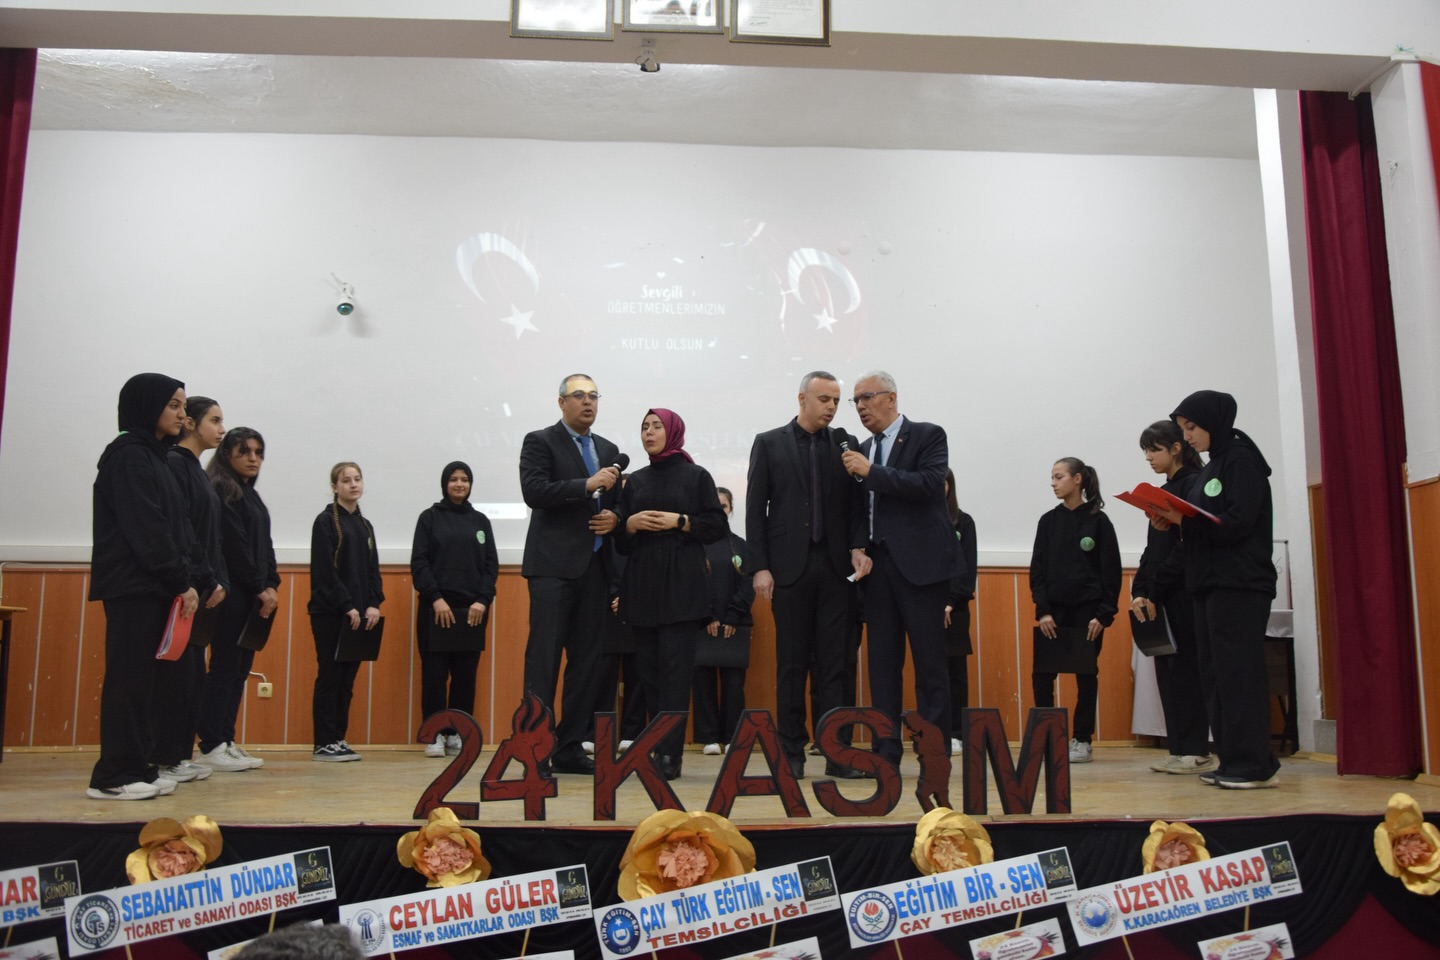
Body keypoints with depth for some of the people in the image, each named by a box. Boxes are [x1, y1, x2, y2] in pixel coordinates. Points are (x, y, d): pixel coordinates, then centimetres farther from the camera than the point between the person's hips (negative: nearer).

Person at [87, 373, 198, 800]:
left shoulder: (151, 456, 19)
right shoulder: (129, 456, -9)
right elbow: (147, 530, -16)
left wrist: (184, 582, 6)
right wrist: (181, 582, -13)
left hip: (151, 586, 9)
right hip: (132, 585, -9)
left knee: (141, 678, 8)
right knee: (128, 677, -7)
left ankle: (136, 769, 12)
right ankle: (112, 776, -2)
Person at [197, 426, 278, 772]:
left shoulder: (252, 496, 19)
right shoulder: (221, 492, -7)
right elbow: (234, 545, -14)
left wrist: (272, 586, 3)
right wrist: (260, 588, -11)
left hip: (254, 596, 9)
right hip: (232, 594, -8)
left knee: (239, 669, 8)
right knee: (224, 667, -8)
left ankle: (226, 741, 11)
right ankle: (211, 745, -5)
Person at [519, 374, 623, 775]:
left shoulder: (608, 450, 19)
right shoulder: (540, 442, 2)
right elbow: (533, 491, -13)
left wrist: (614, 518, 1)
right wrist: (587, 485, -18)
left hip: (594, 566, 6)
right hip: (554, 565, -6)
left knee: (590, 660, 5)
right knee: (544, 657, -8)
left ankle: (570, 747, 13)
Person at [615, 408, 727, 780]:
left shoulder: (696, 476, 4)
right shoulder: (635, 481, 14)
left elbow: (718, 527, 0)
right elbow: (620, 541, 15)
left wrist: (679, 521, -12)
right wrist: (630, 524, -5)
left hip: (682, 585, -4)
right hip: (642, 585, 4)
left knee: (675, 668, -8)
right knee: (648, 668, 3)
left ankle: (669, 754, -8)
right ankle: (661, 745, 13)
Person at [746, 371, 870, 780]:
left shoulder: (845, 446, 9)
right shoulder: (769, 443, 4)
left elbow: (854, 505, 7)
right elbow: (755, 510, 1)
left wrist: (857, 547, -10)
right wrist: (760, 567, -6)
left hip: (835, 566, 2)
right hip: (790, 566, -1)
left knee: (834, 664, 2)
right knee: (791, 664, 4)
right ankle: (791, 753, 12)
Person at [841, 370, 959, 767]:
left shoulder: (928, 436, 0)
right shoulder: (864, 449, 17)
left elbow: (930, 483, -17)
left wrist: (871, 472, -17)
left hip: (919, 562, -6)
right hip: (877, 563, 6)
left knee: (930, 661, -2)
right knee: (882, 662, 6)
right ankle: (886, 752, 12)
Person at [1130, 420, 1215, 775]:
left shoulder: (1195, 485, -7)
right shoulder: (1164, 492, 18)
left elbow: (1186, 547, -15)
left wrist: (1154, 592, -15)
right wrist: (1139, 592, 5)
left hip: (1184, 595, -8)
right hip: (1161, 598, 8)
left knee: (1185, 669, -6)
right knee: (1167, 672, 7)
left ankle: (1196, 751, -1)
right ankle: (1179, 749, 11)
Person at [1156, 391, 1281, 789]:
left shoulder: (1241, 460, -7)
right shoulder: (1213, 466, 19)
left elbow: (1239, 523, -16)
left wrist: (1185, 519, -19)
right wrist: (1173, 522, 1)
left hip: (1239, 585, -9)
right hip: (1211, 583, 9)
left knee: (1239, 672, -8)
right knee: (1215, 674, 8)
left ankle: (1257, 765, -4)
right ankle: (1232, 761, 12)